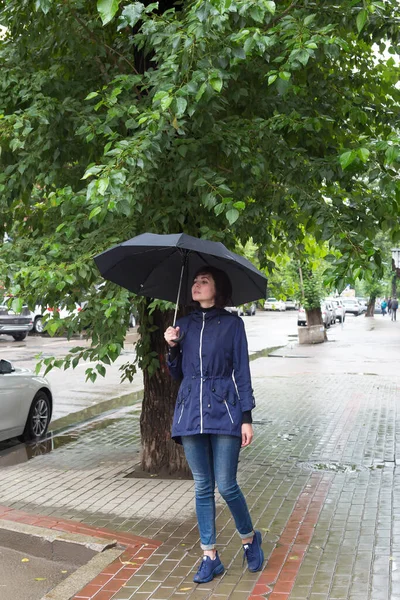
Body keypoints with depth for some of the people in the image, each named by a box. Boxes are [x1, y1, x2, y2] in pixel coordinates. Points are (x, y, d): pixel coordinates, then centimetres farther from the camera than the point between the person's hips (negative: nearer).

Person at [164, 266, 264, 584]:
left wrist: (246, 417, -6)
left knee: (226, 485, -3)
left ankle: (250, 539, 24)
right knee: (202, 487, 8)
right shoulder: (185, 324, 12)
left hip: (224, 411, -4)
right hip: (191, 412, 4)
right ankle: (210, 557, 18)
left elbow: (242, 371, -1)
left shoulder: (232, 323, 1)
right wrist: (172, 347, -3)